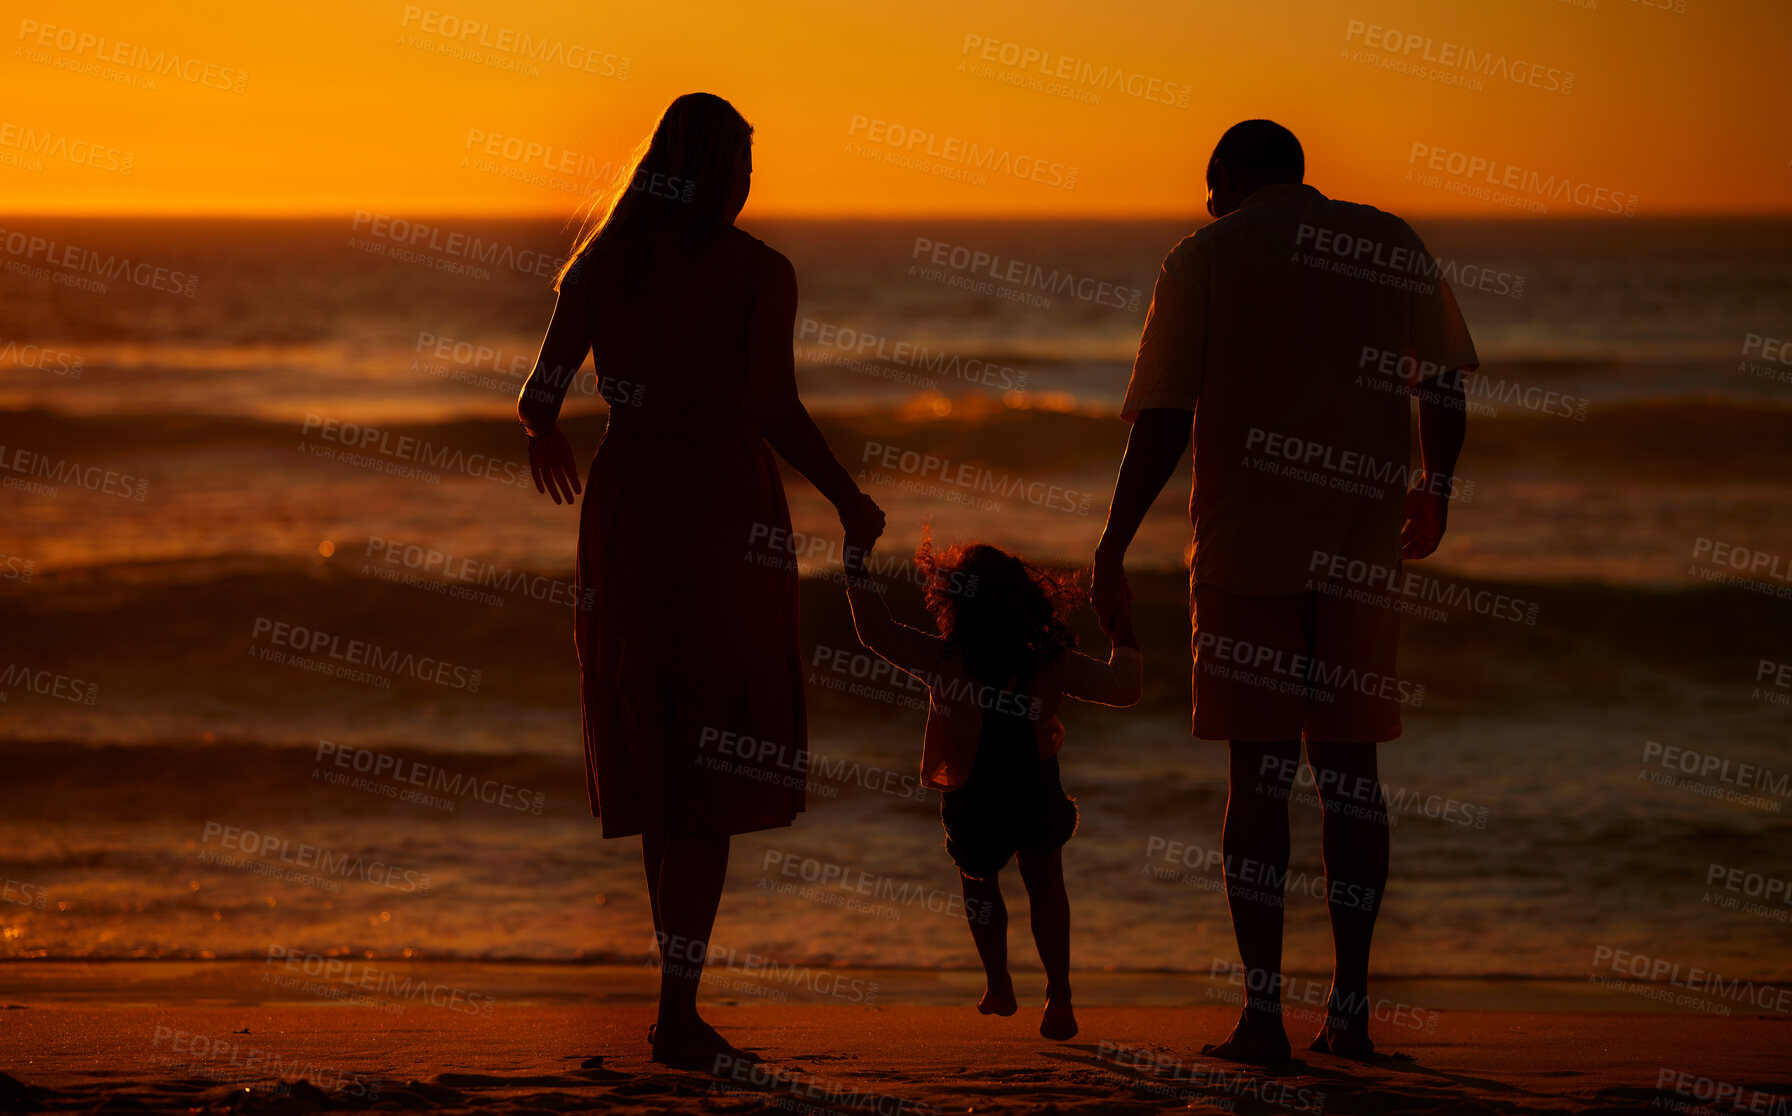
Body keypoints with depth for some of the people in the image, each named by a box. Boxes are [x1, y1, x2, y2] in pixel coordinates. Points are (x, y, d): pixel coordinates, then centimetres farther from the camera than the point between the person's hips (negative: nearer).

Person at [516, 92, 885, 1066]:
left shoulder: (599, 264, 5)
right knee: (717, 763, -1)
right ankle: (677, 1011, -11)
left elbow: (541, 394, 0)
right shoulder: (760, 271, -6)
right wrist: (848, 500, -1)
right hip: (724, 512, -4)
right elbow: (775, 408, -17)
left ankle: (680, 998, 21)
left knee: (659, 756, 16)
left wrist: (542, 437, 25)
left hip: (624, 506, 5)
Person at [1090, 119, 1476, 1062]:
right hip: (1360, 556, 3)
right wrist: (1434, 490, 35)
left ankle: (1262, 1012, -4)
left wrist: (1113, 545, -2)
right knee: (1349, 765, 9)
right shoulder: (1394, 246, 9)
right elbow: (1443, 389, 19)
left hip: (1248, 545, -3)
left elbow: (1162, 424, -8)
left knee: (1258, 769, -1)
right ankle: (1350, 1006, 8)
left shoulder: (1207, 256, -2)